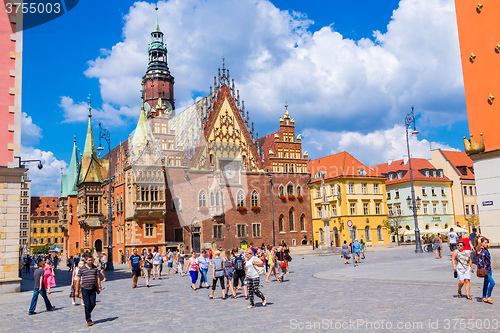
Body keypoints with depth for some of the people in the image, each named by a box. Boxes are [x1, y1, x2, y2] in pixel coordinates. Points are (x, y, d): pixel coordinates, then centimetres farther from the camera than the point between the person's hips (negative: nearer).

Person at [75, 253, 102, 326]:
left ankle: (88, 313, 32)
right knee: (87, 305, -2)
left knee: (93, 304, 2)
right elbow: (78, 280, 3)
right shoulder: (81, 269, -1)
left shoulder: (95, 268, 6)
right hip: (85, 289, -2)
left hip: (93, 289, 2)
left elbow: (97, 278, 11)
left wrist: (99, 287, 6)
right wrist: (77, 290, 3)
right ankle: (88, 320, 10)